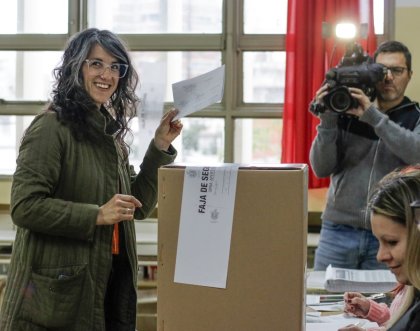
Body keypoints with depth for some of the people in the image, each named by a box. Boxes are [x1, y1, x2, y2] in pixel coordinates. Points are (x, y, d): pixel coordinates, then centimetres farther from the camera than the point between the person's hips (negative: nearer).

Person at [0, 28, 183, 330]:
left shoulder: (110, 132, 14)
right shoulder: (52, 128, -10)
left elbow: (138, 207, 16)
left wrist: (160, 147, 8)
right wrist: (97, 215, -22)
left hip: (112, 280, 7)